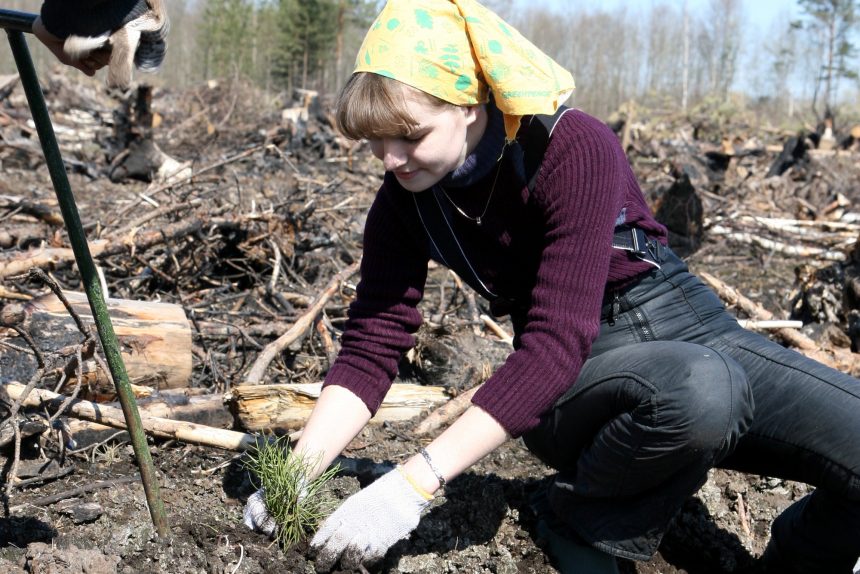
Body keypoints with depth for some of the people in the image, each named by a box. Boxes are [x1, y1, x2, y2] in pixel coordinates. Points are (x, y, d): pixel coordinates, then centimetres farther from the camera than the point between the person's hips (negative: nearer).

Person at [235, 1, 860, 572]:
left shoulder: (575, 149, -22)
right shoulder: (405, 202, -7)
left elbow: (556, 340, -30)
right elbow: (372, 345, -5)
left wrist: (414, 484, -36)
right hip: (575, 382, 0)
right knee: (697, 390, -37)